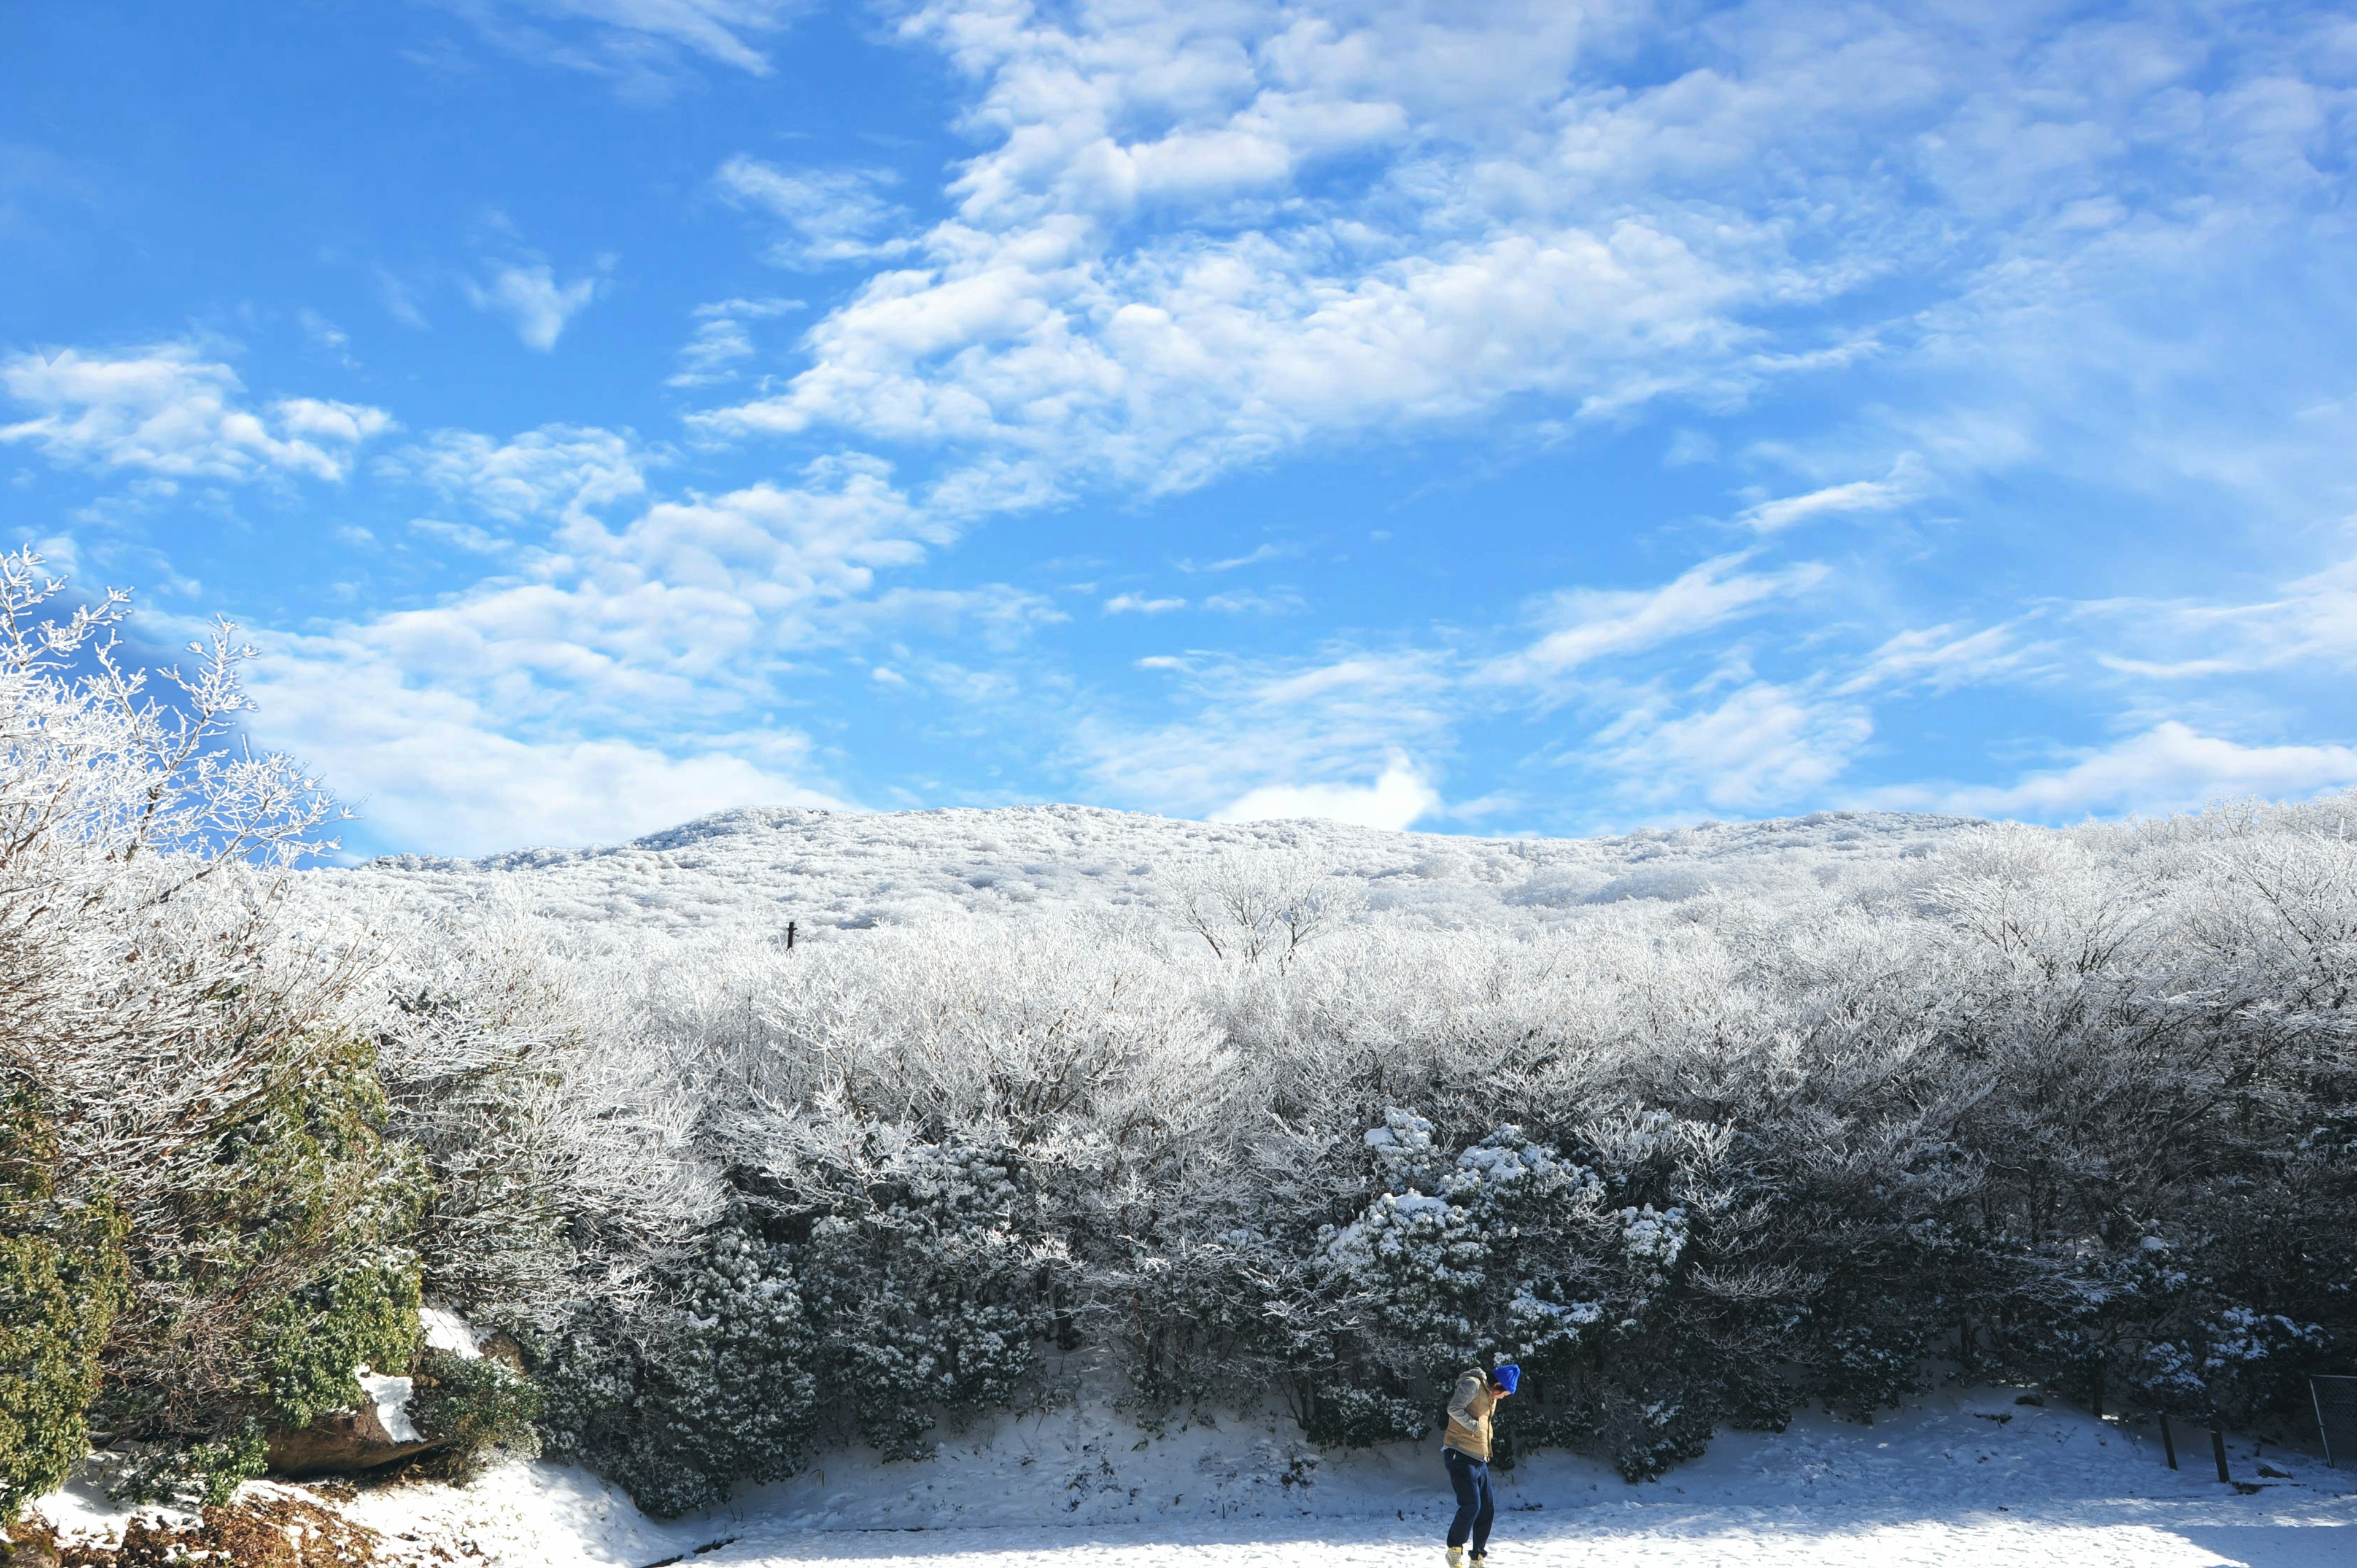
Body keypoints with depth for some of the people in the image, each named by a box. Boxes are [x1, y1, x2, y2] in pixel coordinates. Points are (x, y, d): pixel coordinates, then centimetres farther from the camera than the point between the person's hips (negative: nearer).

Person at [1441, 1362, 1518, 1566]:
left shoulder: (1491, 1396, 18)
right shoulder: (1473, 1384, -11)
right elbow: (1454, 1409, -22)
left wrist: (1486, 1451, 13)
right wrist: (1475, 1426, -14)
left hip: (1479, 1459, 9)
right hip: (1461, 1456, -9)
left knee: (1488, 1509, 7)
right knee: (1471, 1506, -14)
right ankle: (1455, 1550, 2)